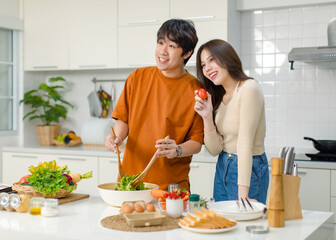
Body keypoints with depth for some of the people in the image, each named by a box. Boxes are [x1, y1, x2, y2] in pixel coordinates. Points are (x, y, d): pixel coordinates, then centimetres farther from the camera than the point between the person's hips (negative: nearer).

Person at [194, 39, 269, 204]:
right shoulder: (217, 97, 6)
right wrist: (207, 117, -13)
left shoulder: (249, 89, -17)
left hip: (249, 169, -7)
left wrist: (243, 195, -27)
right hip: (222, 168, 7)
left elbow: (245, 144, -24)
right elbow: (215, 150, 2)